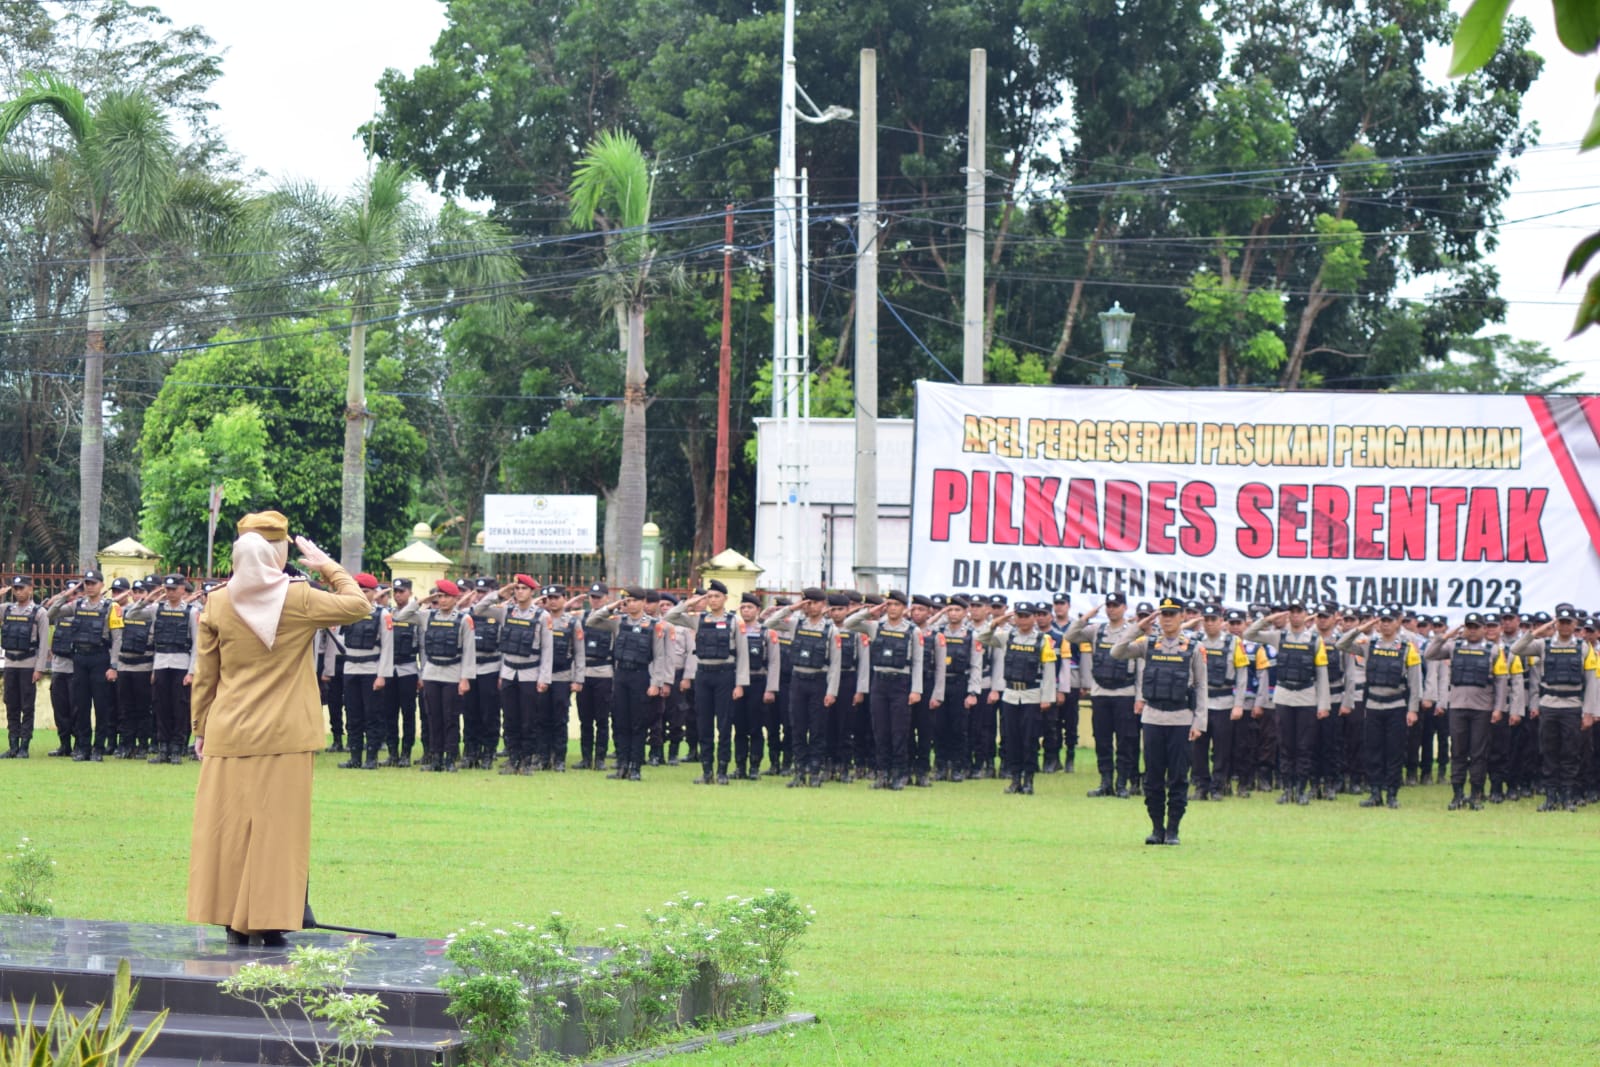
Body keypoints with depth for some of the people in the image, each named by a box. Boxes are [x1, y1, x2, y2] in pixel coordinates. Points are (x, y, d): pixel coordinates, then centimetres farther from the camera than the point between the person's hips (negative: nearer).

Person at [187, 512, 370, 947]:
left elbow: (204, 676, 5)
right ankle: (269, 919, 0)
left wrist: (200, 728, 14)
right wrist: (328, 567, 14)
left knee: (228, 825, 7)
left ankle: (234, 922, 9)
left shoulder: (217, 604, 0)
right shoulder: (298, 599, -9)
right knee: (277, 825, 1)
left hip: (229, 734, 2)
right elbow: (358, 605, 3)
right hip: (285, 736, -2)